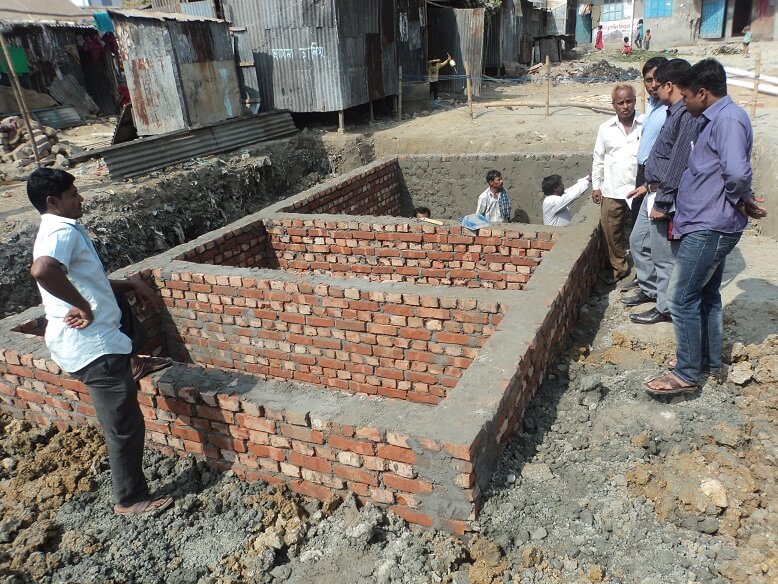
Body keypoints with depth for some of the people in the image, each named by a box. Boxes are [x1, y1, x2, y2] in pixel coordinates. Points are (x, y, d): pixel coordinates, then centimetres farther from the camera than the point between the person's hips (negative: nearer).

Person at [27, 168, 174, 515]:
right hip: (92, 347, -10)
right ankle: (130, 499, 19)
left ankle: (133, 365, 41)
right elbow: (42, 271, -40)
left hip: (97, 339, 10)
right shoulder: (62, 232, -17)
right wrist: (84, 307, -27)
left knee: (124, 297, 35)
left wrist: (132, 285, 14)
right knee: (125, 426, 2)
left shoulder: (60, 231, 15)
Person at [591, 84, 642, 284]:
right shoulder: (606, 129, 4)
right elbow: (598, 158, 10)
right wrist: (596, 185, 7)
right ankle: (619, 267, 24)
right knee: (611, 231, 7)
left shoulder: (645, 126, -3)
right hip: (612, 191, 2)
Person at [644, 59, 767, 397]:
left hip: (709, 227, -11)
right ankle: (709, 361, 31)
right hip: (709, 225, 11)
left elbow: (737, 172, -31)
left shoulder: (728, 119, -17)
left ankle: (686, 374, 3)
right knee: (706, 295, 18)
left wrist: (742, 202, -13)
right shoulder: (716, 119, 16)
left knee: (681, 298, -6)